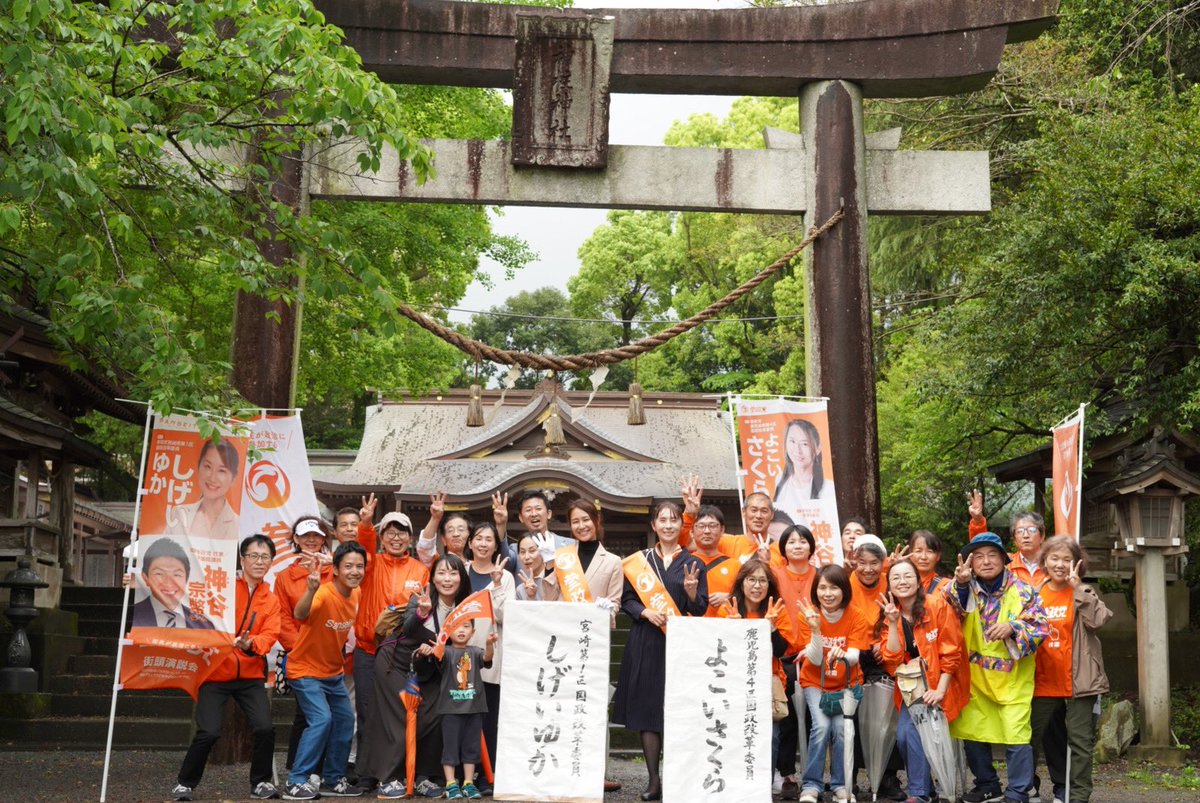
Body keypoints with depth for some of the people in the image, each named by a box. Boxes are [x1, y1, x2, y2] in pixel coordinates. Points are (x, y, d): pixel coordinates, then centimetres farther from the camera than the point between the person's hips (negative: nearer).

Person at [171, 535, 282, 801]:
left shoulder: (271, 601, 9)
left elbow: (269, 636, -4)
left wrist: (250, 644, -25)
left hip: (250, 675, 3)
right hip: (215, 672, -3)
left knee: (265, 728, -13)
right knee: (209, 732, -14)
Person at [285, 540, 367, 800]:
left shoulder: (355, 594, -4)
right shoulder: (325, 594, -27)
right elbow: (300, 614, -50)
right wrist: (311, 590, -66)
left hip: (333, 672, 8)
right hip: (305, 670, -8)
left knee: (345, 719, 11)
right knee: (321, 720, -20)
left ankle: (333, 780, 25)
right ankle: (296, 783, -11)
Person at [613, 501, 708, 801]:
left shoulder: (693, 564, 6)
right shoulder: (639, 559, 9)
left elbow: (700, 610, 3)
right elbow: (626, 599, 6)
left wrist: (691, 592, -16)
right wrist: (647, 612, -12)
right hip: (645, 642, 1)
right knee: (647, 708, -1)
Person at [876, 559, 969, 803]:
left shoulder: (938, 606, -13)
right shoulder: (888, 614, 0)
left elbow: (951, 652, -12)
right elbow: (892, 661, -10)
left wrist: (940, 690, -18)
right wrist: (893, 622, -18)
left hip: (939, 685, -4)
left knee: (913, 730, -21)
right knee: (902, 735, -13)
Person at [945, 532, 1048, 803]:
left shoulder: (1023, 591, -7)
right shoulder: (964, 589, 0)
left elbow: (1039, 627, -10)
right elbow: (947, 609, -19)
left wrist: (1013, 628, -27)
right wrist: (959, 584, -38)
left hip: (1013, 678, -4)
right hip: (975, 677, 4)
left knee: (1016, 736, -8)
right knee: (972, 733, 12)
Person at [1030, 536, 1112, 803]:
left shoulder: (1083, 593, -2)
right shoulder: (1035, 594, 7)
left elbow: (1098, 620, -21)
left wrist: (1078, 587, -22)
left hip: (1078, 681, -3)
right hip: (1044, 683, 3)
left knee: (1080, 741, 0)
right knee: (1032, 737, 13)